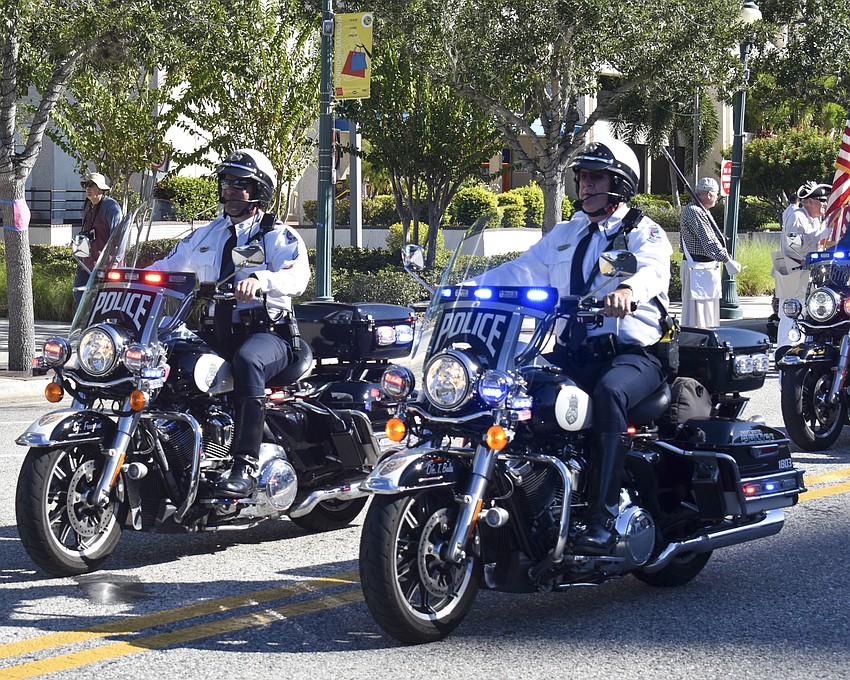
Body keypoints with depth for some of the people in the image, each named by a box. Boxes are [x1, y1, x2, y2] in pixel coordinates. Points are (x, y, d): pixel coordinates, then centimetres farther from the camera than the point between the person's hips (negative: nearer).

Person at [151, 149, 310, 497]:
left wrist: (259, 280, -38)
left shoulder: (279, 236, 3)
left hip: (266, 331, -6)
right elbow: (166, 267, 20)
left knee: (247, 360, -39)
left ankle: (245, 466, -44)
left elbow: (297, 276, -17)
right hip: (215, 334, 6)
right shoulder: (204, 236, 22)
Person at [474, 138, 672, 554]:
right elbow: (520, 272, 18)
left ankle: (602, 522, -41)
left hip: (631, 352, -5)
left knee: (609, 393, -38)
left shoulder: (644, 233, 4)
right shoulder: (564, 235, 24)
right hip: (571, 353, 5)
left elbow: (653, 269, -19)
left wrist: (628, 289, -44)